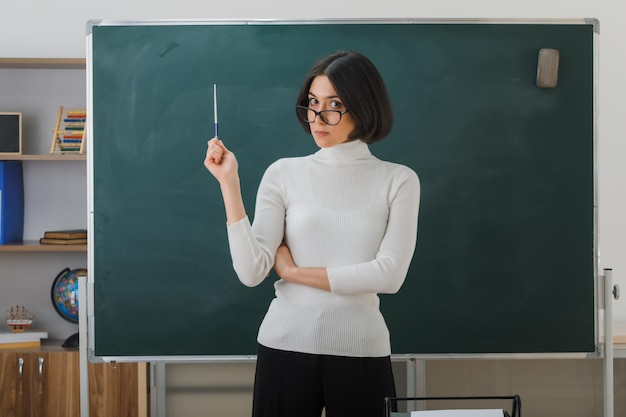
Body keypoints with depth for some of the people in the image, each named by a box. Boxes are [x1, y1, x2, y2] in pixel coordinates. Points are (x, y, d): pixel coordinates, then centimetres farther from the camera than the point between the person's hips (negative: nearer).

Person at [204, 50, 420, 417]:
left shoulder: (398, 180, -1)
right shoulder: (283, 174, 1)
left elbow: (389, 274, -13)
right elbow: (251, 272, -8)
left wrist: (293, 271, -8)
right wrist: (229, 182, -13)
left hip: (360, 352, -1)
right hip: (285, 347, 1)